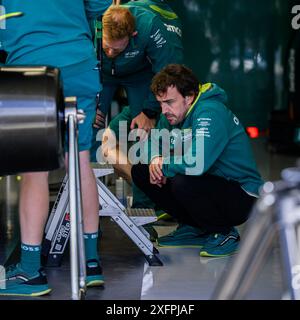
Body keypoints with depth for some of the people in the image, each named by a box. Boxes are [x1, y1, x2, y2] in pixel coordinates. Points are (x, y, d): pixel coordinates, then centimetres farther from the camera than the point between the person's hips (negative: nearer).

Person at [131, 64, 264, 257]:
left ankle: (224, 234, -9)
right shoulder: (174, 113, 1)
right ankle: (193, 228, 9)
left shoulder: (210, 113, -25)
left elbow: (196, 163, -38)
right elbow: (153, 143, 15)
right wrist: (155, 161, -10)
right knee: (141, 171, 1)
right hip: (211, 183, 9)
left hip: (241, 196, -9)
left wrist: (164, 165, -18)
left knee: (182, 183, -36)